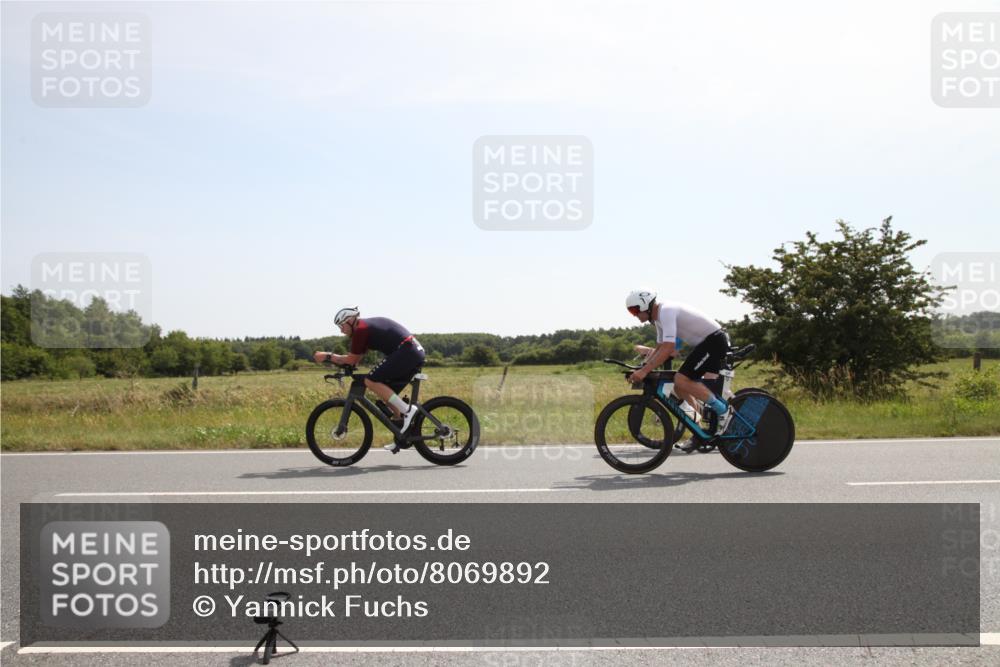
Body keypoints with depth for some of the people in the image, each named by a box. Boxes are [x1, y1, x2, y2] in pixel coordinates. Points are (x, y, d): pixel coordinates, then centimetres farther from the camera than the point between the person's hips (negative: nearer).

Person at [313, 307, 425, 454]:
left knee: (371, 381, -12)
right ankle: (405, 434, 15)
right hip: (417, 352, 10)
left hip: (405, 352, -10)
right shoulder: (368, 325, 23)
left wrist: (327, 356, 2)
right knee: (386, 392, 15)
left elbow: (352, 360, -5)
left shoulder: (361, 329, -7)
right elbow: (356, 358, 26)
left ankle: (407, 410, -15)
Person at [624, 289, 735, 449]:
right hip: (705, 342, 10)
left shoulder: (667, 311, -21)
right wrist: (641, 367, 6)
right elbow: (659, 348, 19)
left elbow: (668, 348, -30)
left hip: (715, 340, -10)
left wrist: (644, 371, -30)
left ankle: (723, 410, -11)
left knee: (681, 380, -20)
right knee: (679, 388, 6)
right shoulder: (659, 317, 12)